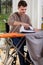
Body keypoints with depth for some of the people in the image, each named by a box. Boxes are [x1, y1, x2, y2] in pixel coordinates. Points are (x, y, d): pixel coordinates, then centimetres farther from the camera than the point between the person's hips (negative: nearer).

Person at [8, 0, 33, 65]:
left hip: (22, 36, 4)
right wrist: (21, 23, -44)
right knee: (20, 45, -34)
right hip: (14, 37, -4)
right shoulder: (13, 15, -8)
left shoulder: (26, 17, 8)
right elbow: (9, 22, -31)